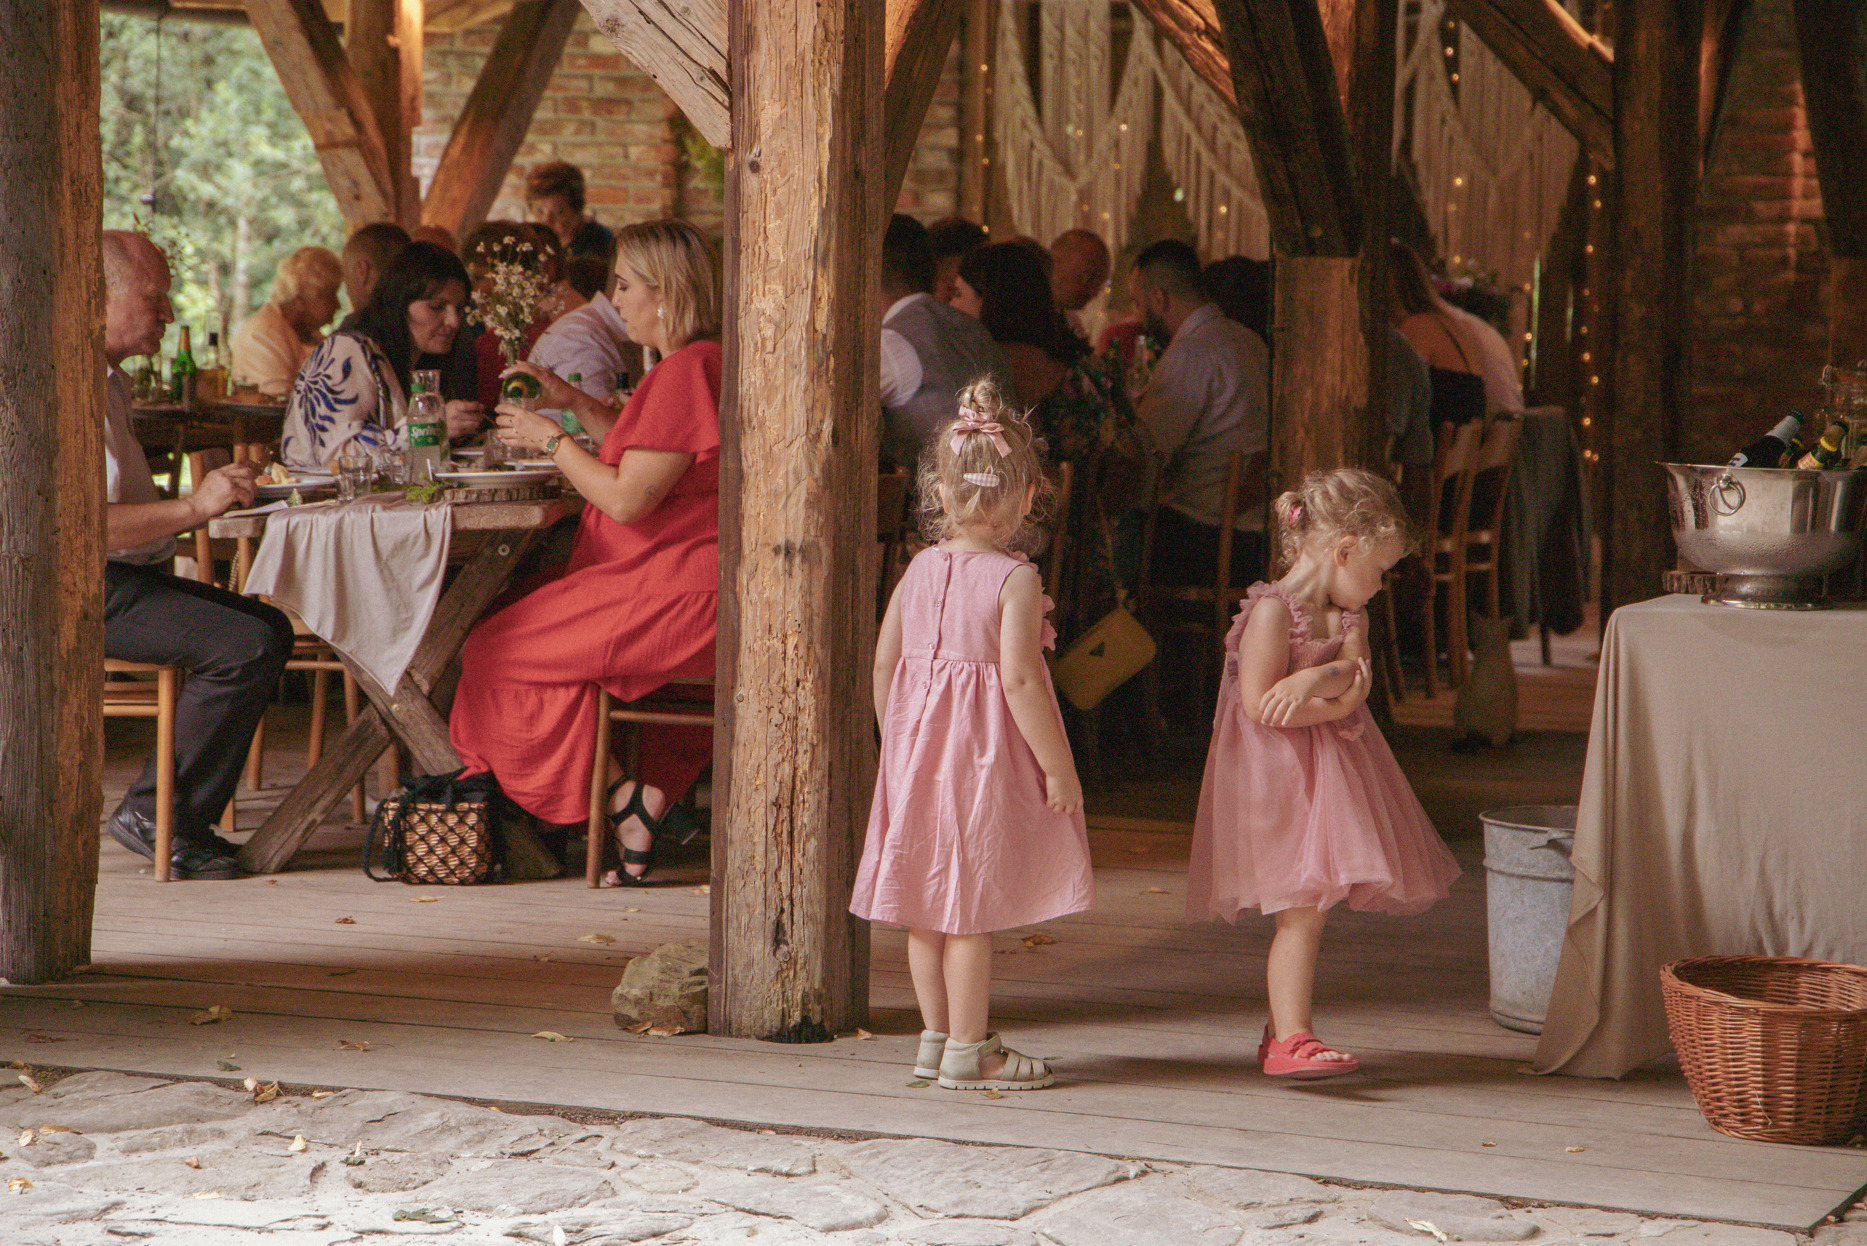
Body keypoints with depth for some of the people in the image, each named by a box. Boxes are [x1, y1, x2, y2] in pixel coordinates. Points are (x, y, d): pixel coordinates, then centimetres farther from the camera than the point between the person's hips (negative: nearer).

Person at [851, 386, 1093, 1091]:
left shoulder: (919, 570, 3)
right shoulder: (1015, 580, -15)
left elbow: (884, 664, 7)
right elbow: (1019, 681, -21)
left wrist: (897, 742, 20)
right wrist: (1058, 767, -15)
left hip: (918, 744, 6)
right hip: (986, 757, -6)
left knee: (928, 901, 13)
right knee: (972, 903, -1)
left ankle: (937, 1037, 23)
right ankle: (966, 1051, 4)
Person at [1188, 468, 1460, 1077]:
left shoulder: (1348, 618, 11)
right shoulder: (1272, 610, -14)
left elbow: (1355, 681, -7)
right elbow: (1259, 705, -20)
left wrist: (1317, 679, -27)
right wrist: (1333, 702, -11)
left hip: (1329, 773, 8)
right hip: (1277, 777, -8)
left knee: (1308, 908, 10)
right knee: (1302, 909, -13)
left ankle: (1281, 1037, 17)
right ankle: (1291, 1039, -14)